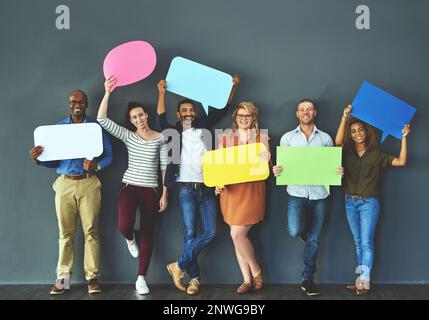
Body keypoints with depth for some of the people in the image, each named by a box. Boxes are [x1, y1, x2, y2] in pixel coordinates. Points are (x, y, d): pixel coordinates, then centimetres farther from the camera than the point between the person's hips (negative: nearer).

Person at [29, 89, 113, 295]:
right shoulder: (59, 127, 11)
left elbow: (108, 155, 3)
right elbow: (54, 160, 10)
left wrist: (96, 166, -17)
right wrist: (39, 159, -10)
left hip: (88, 183, -2)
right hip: (64, 183, 2)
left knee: (91, 231, -2)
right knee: (65, 232, 3)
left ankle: (92, 276, 4)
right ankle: (63, 277, 10)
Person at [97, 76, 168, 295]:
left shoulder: (160, 138, 1)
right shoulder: (127, 136, 3)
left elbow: (165, 168, 1)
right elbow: (102, 119, -8)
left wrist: (165, 194, -3)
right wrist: (107, 92, -15)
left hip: (151, 190, 0)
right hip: (129, 187, 0)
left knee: (147, 234, 3)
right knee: (124, 226, -21)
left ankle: (141, 278, 15)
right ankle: (130, 239, 20)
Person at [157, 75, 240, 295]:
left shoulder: (202, 126, 15)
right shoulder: (174, 132, 8)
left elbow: (222, 109, 15)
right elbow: (161, 120, -10)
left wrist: (233, 87, 8)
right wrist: (161, 93, -18)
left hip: (207, 188, 3)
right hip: (187, 189, -3)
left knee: (209, 232, -6)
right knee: (190, 233, -4)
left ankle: (179, 266, 6)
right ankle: (194, 277, 7)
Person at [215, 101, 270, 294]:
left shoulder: (262, 138, 6)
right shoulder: (225, 138, 10)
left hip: (252, 191, -3)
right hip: (231, 191, 3)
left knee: (237, 234, -10)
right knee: (239, 236, 5)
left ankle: (256, 271, 13)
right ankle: (248, 279, 17)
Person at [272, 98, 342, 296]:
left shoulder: (325, 138, 9)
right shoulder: (287, 138, 6)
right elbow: (282, 164, 7)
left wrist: (339, 172, -10)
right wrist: (276, 171, -15)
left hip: (319, 193, 1)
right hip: (297, 192, -1)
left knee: (313, 239, 6)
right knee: (294, 231, -22)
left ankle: (308, 279, 20)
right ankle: (303, 230, 17)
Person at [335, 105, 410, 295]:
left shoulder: (376, 154, 0)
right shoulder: (347, 152, 4)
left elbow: (401, 162, -6)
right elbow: (338, 141, -17)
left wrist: (403, 138, -11)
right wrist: (345, 118, -21)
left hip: (369, 203, -3)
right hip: (350, 203, 3)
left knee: (366, 243, -3)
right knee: (358, 242, 12)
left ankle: (364, 281, 4)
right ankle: (361, 279, 21)